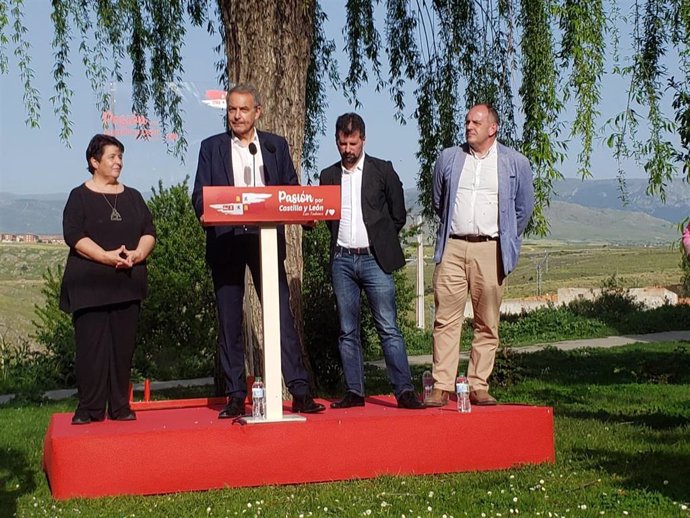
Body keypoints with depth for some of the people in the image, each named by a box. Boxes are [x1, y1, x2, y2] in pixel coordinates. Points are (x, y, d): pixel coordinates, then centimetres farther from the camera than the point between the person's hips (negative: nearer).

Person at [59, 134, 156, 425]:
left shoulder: (132, 197, 17)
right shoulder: (80, 196, 4)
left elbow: (149, 231, 11)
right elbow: (73, 235, -8)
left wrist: (138, 254, -10)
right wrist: (107, 256, -19)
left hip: (127, 284, 4)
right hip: (90, 285, -4)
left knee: (123, 345, 2)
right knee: (91, 346, -6)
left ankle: (120, 406, 8)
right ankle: (89, 409, -1)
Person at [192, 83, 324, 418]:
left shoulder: (276, 146, 13)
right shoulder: (211, 147, 11)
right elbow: (199, 197, 6)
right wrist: (211, 215, -16)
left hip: (266, 239, 0)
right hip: (226, 240, 1)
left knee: (282, 314, -6)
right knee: (229, 321, 2)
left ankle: (299, 391, -5)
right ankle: (236, 396, 9)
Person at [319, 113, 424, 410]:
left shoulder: (382, 171, 4)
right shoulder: (328, 176, 12)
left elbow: (398, 215, 7)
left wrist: (380, 241, 7)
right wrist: (340, 239, 7)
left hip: (374, 259, -3)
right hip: (342, 260, 3)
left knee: (388, 328, -7)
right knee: (347, 331, 5)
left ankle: (404, 391, -6)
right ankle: (354, 392, 10)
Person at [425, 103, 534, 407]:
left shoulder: (515, 163, 7)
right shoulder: (448, 158, 11)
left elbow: (524, 208, 16)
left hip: (490, 251, -1)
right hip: (452, 248, 1)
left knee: (487, 324, 2)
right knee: (446, 319, -3)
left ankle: (478, 387, 8)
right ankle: (441, 387, -2)